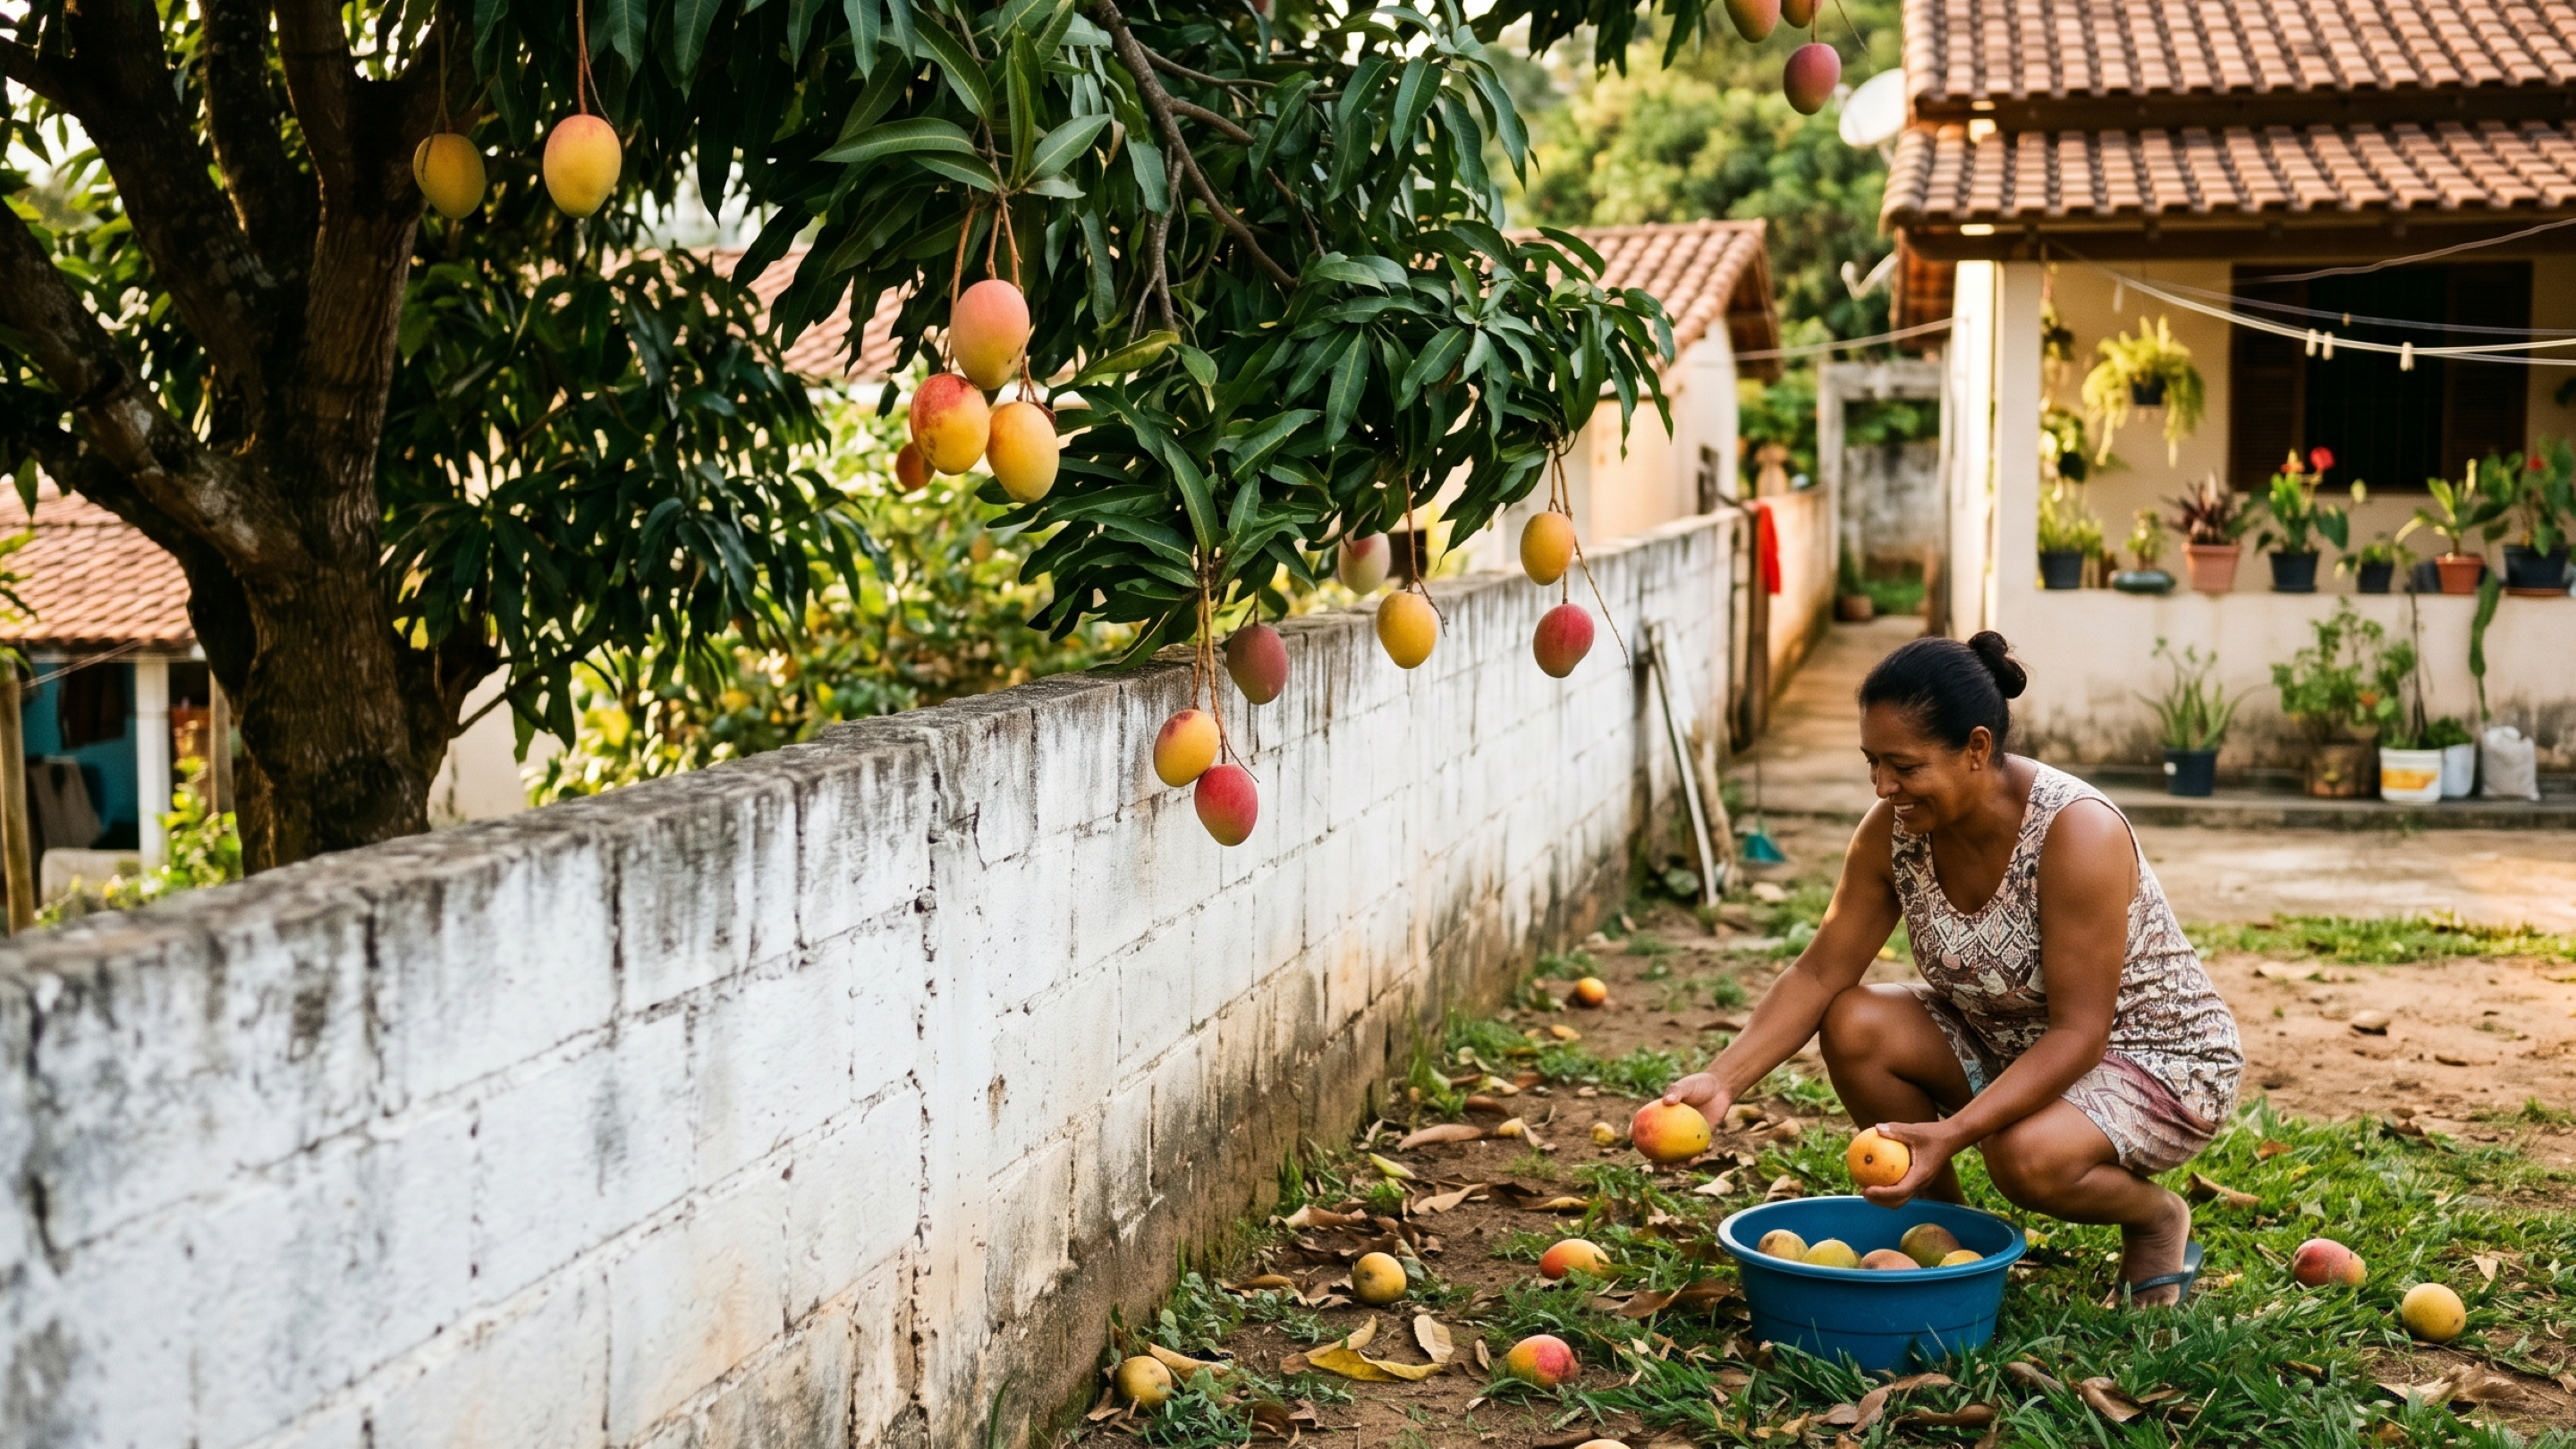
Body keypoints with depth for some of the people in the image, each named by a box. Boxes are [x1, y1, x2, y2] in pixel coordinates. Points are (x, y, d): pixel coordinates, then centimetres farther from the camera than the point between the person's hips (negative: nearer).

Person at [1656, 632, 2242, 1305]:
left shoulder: (2076, 831, -30)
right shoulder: (1894, 828, -13)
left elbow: (2079, 1034, -31)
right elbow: (1819, 974, -8)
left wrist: (1952, 1135, -41)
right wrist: (1721, 1081, -22)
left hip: (2158, 1062, -6)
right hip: (2010, 1043, 6)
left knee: (2026, 1154, -35)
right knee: (1854, 1025, -18)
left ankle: (2157, 1217, 0)